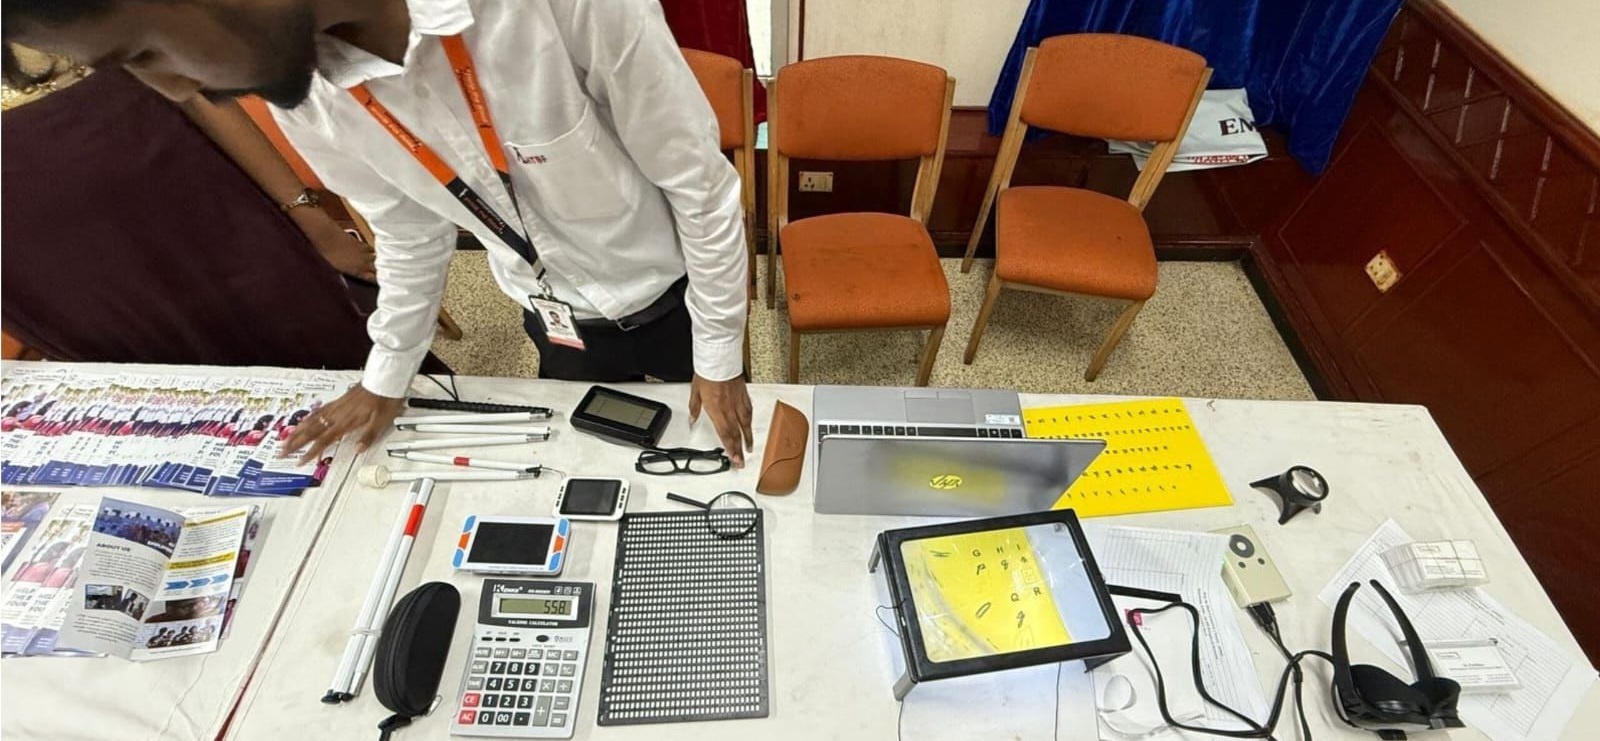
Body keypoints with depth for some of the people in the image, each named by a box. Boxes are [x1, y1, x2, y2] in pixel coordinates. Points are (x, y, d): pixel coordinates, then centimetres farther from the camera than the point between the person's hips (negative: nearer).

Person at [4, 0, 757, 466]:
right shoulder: (294, 88, -14)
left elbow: (697, 179, -22)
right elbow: (410, 231, 3)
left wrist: (720, 356, -12)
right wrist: (385, 377, 14)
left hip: (671, 296, -3)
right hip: (559, 322, 4)